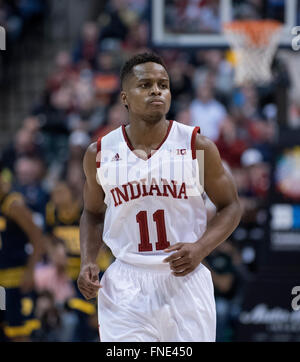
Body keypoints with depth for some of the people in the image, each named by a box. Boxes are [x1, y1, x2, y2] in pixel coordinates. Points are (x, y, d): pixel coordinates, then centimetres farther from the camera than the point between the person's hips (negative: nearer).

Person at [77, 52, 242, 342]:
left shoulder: (197, 147, -3)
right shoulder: (100, 154, 2)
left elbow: (230, 207, 5)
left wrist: (201, 248, -13)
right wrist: (87, 262, 0)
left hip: (185, 280, 0)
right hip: (125, 287, 0)